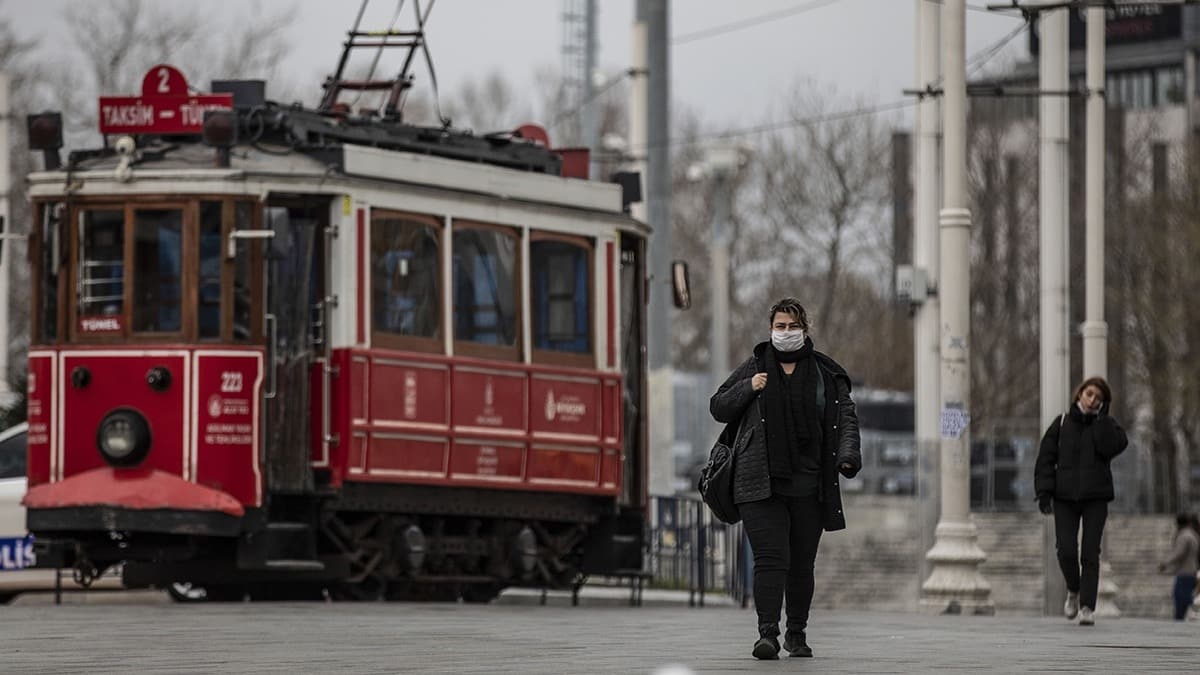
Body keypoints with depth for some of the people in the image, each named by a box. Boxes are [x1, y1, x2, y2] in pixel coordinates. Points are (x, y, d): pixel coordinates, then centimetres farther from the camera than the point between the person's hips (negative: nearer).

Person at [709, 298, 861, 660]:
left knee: (802, 564, 7)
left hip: (808, 485, 2)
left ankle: (797, 633, 23)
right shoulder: (755, 366, 9)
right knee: (770, 558, -15)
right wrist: (748, 388, -4)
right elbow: (719, 408, 14)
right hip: (761, 482, -2)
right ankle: (767, 633, -20)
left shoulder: (826, 374, 9)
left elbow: (846, 419, 4)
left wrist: (847, 455, -14)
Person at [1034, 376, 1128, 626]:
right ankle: (1074, 591, 19)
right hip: (1065, 497, 1)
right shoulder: (1063, 423, 7)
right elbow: (1045, 458, 6)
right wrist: (1044, 491, -4)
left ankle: (1087, 606, -2)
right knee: (1066, 550, -9)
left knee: (1090, 554, -6)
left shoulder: (1106, 425, 6)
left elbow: (1112, 447, -15)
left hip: (1095, 497, -1)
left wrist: (1102, 418, -10)